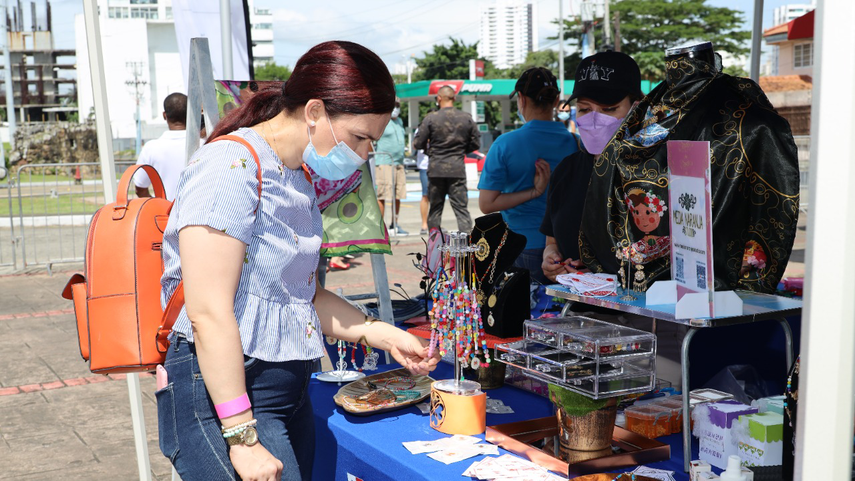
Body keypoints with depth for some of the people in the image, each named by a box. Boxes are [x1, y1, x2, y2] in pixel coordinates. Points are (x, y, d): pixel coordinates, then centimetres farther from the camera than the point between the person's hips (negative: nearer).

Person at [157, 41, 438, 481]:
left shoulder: (298, 180, 14)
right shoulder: (231, 167, -15)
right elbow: (210, 315, -21)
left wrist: (382, 335, 12)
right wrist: (243, 438, -21)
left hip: (288, 393, 9)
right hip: (223, 397, -9)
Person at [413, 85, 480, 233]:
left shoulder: (431, 118, -6)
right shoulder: (467, 118, 1)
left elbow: (418, 143, -3)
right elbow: (476, 143, 7)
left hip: (436, 170, 0)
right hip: (457, 169, 1)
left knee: (435, 209, 11)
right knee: (462, 209, 1)